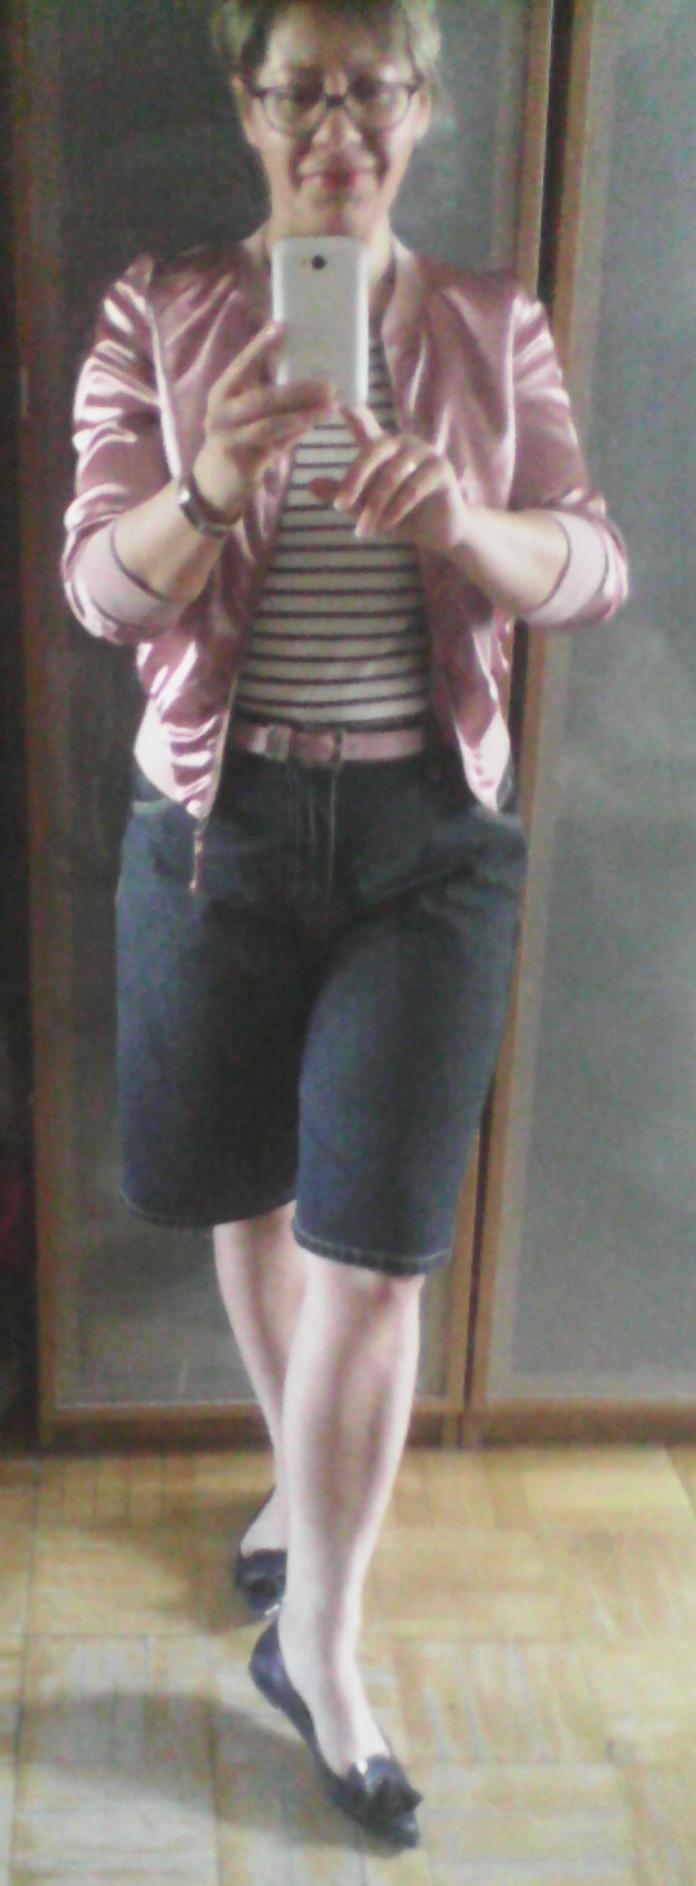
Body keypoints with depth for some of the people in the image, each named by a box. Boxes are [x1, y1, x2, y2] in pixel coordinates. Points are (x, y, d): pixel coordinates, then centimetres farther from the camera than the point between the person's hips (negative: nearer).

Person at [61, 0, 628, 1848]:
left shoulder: (493, 324, 3)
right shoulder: (158, 315, 0)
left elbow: (594, 565, -4)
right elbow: (99, 584, -7)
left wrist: (462, 527, -26)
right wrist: (211, 491, -29)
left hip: (430, 831, 0)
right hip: (218, 818, 1)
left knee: (371, 1248, -2)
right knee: (252, 1198, 16)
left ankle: (317, 1643, 16)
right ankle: (302, 1472, 45)